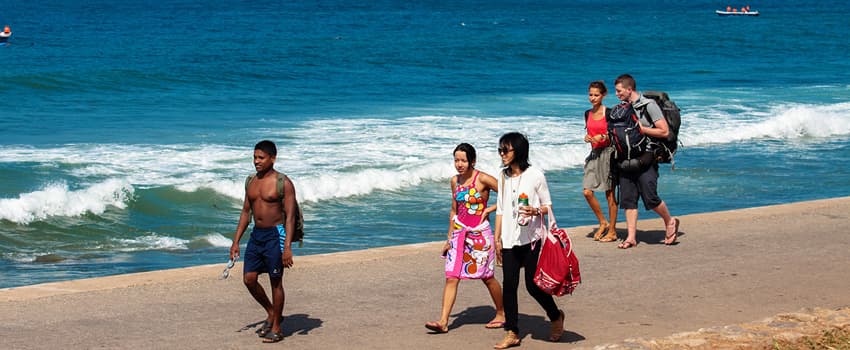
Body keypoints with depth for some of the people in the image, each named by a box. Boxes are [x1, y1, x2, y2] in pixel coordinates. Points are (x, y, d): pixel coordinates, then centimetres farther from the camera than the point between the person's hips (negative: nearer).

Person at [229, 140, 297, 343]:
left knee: (276, 281, 0)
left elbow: (290, 216, -14)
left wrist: (287, 247, -21)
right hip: (256, 234, 7)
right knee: (249, 279, 5)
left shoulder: (283, 183, -11)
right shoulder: (251, 182, 10)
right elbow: (246, 212, 16)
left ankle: (276, 329, 10)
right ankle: (271, 313, 26)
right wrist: (236, 241, 13)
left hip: (275, 235, -7)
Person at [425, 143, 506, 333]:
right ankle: (443, 321, -10)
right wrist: (449, 237, 16)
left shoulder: (483, 179, -9)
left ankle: (501, 313, 26)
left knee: (487, 277, 6)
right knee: (451, 277, -6)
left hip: (480, 233, -5)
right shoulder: (455, 181, 8)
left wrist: (490, 209, -11)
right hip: (459, 232, 5)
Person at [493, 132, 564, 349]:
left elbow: (548, 205, -1)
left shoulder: (535, 175, -5)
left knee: (533, 285, -2)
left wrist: (535, 211, -22)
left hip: (531, 238, -5)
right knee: (509, 285, -1)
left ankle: (556, 317, 25)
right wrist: (497, 238, 11)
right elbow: (500, 209, 14)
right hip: (509, 239, 5)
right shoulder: (503, 176, 9)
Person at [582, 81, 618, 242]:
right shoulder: (588, 114, 11)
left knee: (610, 194, -1)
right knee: (587, 192, -2)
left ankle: (612, 231, 7)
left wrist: (603, 137, -20)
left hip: (607, 153, -6)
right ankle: (603, 223, 16)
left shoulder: (609, 113, -7)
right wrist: (587, 137, 1)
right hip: (594, 153, 6)